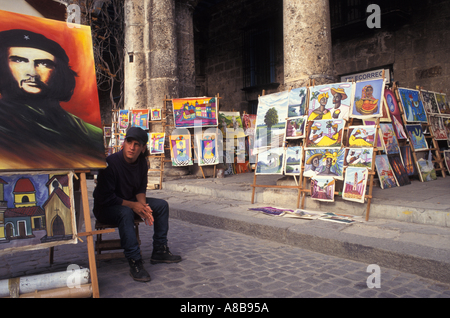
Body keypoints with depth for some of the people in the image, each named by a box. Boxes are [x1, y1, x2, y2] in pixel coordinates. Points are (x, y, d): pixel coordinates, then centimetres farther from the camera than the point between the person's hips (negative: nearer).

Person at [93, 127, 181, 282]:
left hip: (130, 203, 7)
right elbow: (104, 197, -25)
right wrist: (132, 205, -25)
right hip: (106, 208, -7)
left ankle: (159, 251, 3)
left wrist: (143, 206, -19)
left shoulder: (142, 163, -4)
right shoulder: (110, 163, -25)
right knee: (126, 213, -39)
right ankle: (135, 263, -34)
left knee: (162, 205, -3)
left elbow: (141, 189, 3)